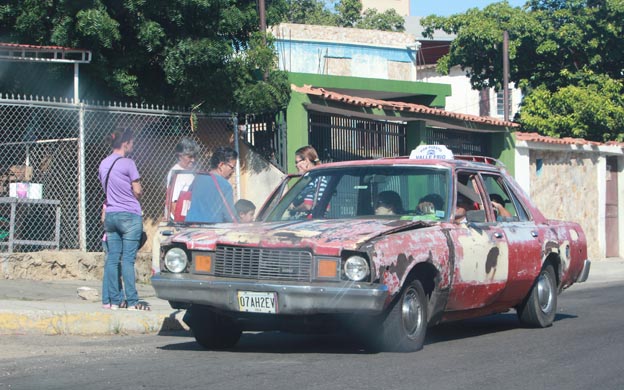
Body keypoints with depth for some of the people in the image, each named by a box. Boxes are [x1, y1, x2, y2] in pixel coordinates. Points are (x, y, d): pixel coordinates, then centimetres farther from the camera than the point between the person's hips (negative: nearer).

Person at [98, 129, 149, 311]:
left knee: (112, 258, 7)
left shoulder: (103, 164, 10)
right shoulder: (127, 163, -12)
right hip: (130, 215, -6)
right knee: (128, 259, -6)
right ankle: (132, 302, -6)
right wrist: (137, 196, 11)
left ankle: (113, 300, 8)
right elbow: (138, 191, -9)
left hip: (110, 215, 6)